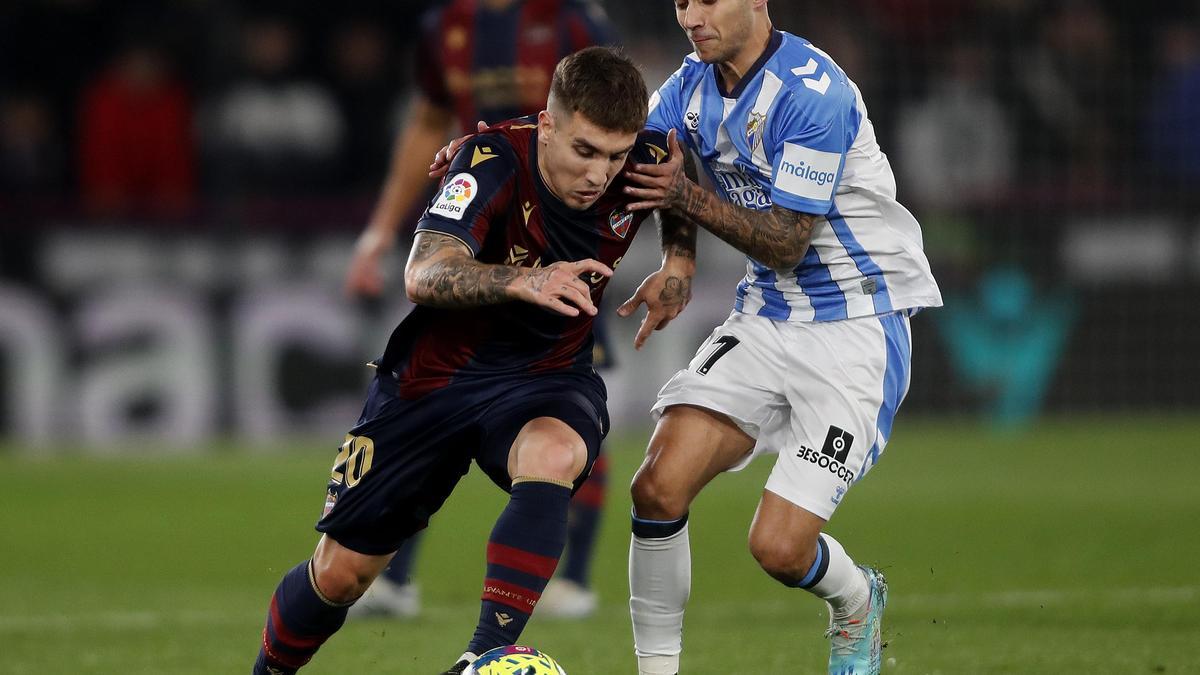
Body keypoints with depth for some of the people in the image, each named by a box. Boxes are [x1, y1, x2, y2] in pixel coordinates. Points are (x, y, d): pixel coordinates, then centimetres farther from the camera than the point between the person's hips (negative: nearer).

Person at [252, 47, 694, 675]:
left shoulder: (641, 165, -14)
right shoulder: (495, 159, -26)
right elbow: (423, 276, -40)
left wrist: (678, 264, -1)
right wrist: (521, 281, -56)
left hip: (547, 377, 1)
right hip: (439, 373, -1)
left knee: (553, 456, -37)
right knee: (340, 573, 5)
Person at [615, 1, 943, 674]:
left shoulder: (812, 92, -20)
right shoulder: (693, 86, 3)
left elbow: (786, 243, -18)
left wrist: (686, 195, -26)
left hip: (856, 330, -7)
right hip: (764, 318, 7)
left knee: (780, 547, -13)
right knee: (659, 487, -14)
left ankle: (857, 602, 22)